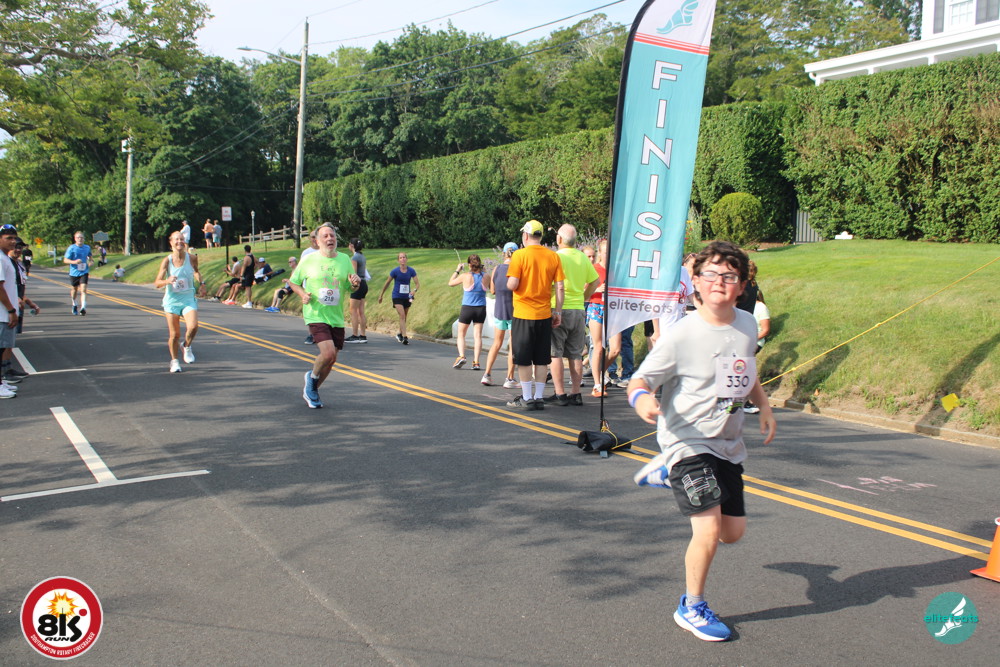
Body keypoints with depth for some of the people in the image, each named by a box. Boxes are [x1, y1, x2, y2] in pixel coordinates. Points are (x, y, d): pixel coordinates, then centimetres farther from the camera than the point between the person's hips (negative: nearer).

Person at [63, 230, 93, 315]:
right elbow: (65, 260, -9)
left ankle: (83, 308, -24)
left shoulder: (87, 247, 3)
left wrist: (91, 261, 0)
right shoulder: (71, 248, -7)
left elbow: (90, 255, 22)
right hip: (74, 272, 0)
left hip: (84, 272, 0)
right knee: (74, 289, 17)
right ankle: (74, 305, 41)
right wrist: (74, 262, -27)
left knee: (83, 290, -15)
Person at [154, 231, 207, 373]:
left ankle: (186, 347, 9)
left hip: (189, 298, 1)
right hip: (172, 300, -1)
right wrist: (167, 281, -28)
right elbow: (157, 283, -9)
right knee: (174, 334, 3)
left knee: (193, 326, -23)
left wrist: (201, 283, 8)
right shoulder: (167, 261, -9)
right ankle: (174, 361, 25)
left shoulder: (192, 258, -5)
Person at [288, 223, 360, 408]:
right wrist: (302, 294, -10)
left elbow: (350, 289, 15)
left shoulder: (344, 259, 8)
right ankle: (312, 377, 10)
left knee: (331, 360, 9)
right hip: (315, 315, -4)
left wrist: (355, 283, -8)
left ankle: (311, 390, 33)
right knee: (328, 353, -22)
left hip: (337, 318, 5)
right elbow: (293, 282, 9)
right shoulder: (309, 260, -2)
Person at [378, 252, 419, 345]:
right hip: (397, 296, -3)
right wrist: (381, 295, 8)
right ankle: (404, 337, -22)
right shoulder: (395, 271, -10)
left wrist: (414, 290, -28)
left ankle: (400, 334, 36)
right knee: (402, 315, -18)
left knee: (404, 317, 14)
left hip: (407, 297, 3)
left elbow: (417, 284, -5)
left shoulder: (411, 271, -5)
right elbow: (387, 283, 1)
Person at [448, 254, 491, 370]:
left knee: (461, 335, 13)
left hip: (467, 308, -2)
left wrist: (457, 270, 14)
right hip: (481, 309, 2)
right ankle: (476, 362, 0)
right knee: (477, 335, 6)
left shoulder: (465, 276, -12)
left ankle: (461, 356, -6)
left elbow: (450, 283, 3)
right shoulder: (486, 277, -6)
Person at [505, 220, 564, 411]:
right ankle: (539, 397, 12)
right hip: (545, 315, 4)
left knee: (524, 359, 4)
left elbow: (512, 284, -14)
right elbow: (559, 287, 2)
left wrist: (509, 282, 9)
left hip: (523, 314, -4)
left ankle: (527, 398, 6)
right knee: (542, 359, 10)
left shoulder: (520, 255, -8)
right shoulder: (553, 256, 3)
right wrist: (558, 312, 8)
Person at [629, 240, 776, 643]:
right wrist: (640, 398, -38)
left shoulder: (747, 325, 1)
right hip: (687, 441, -7)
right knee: (708, 530, -16)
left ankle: (668, 475, 35)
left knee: (733, 532, 16)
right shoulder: (681, 335, -18)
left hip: (728, 444, 7)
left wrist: (764, 407, 13)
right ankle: (691, 608, 11)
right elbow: (640, 379, -17)